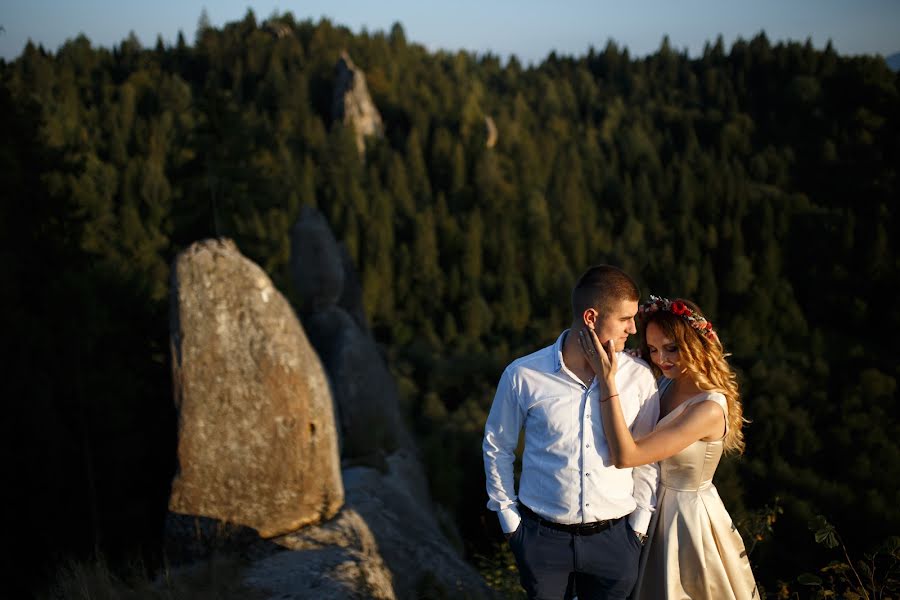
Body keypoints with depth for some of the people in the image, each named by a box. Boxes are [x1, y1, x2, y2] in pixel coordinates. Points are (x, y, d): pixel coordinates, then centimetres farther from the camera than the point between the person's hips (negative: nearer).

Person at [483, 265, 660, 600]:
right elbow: (497, 447, 3)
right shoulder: (523, 375, -11)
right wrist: (509, 519, 4)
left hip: (613, 537, 1)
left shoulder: (639, 378, -7)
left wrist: (639, 525, 5)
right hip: (542, 536, -1)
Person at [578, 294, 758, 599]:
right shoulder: (666, 383, -5)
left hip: (688, 514, -7)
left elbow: (626, 456, -33)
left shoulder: (710, 409, -29)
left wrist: (608, 379, -35)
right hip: (656, 508, 7)